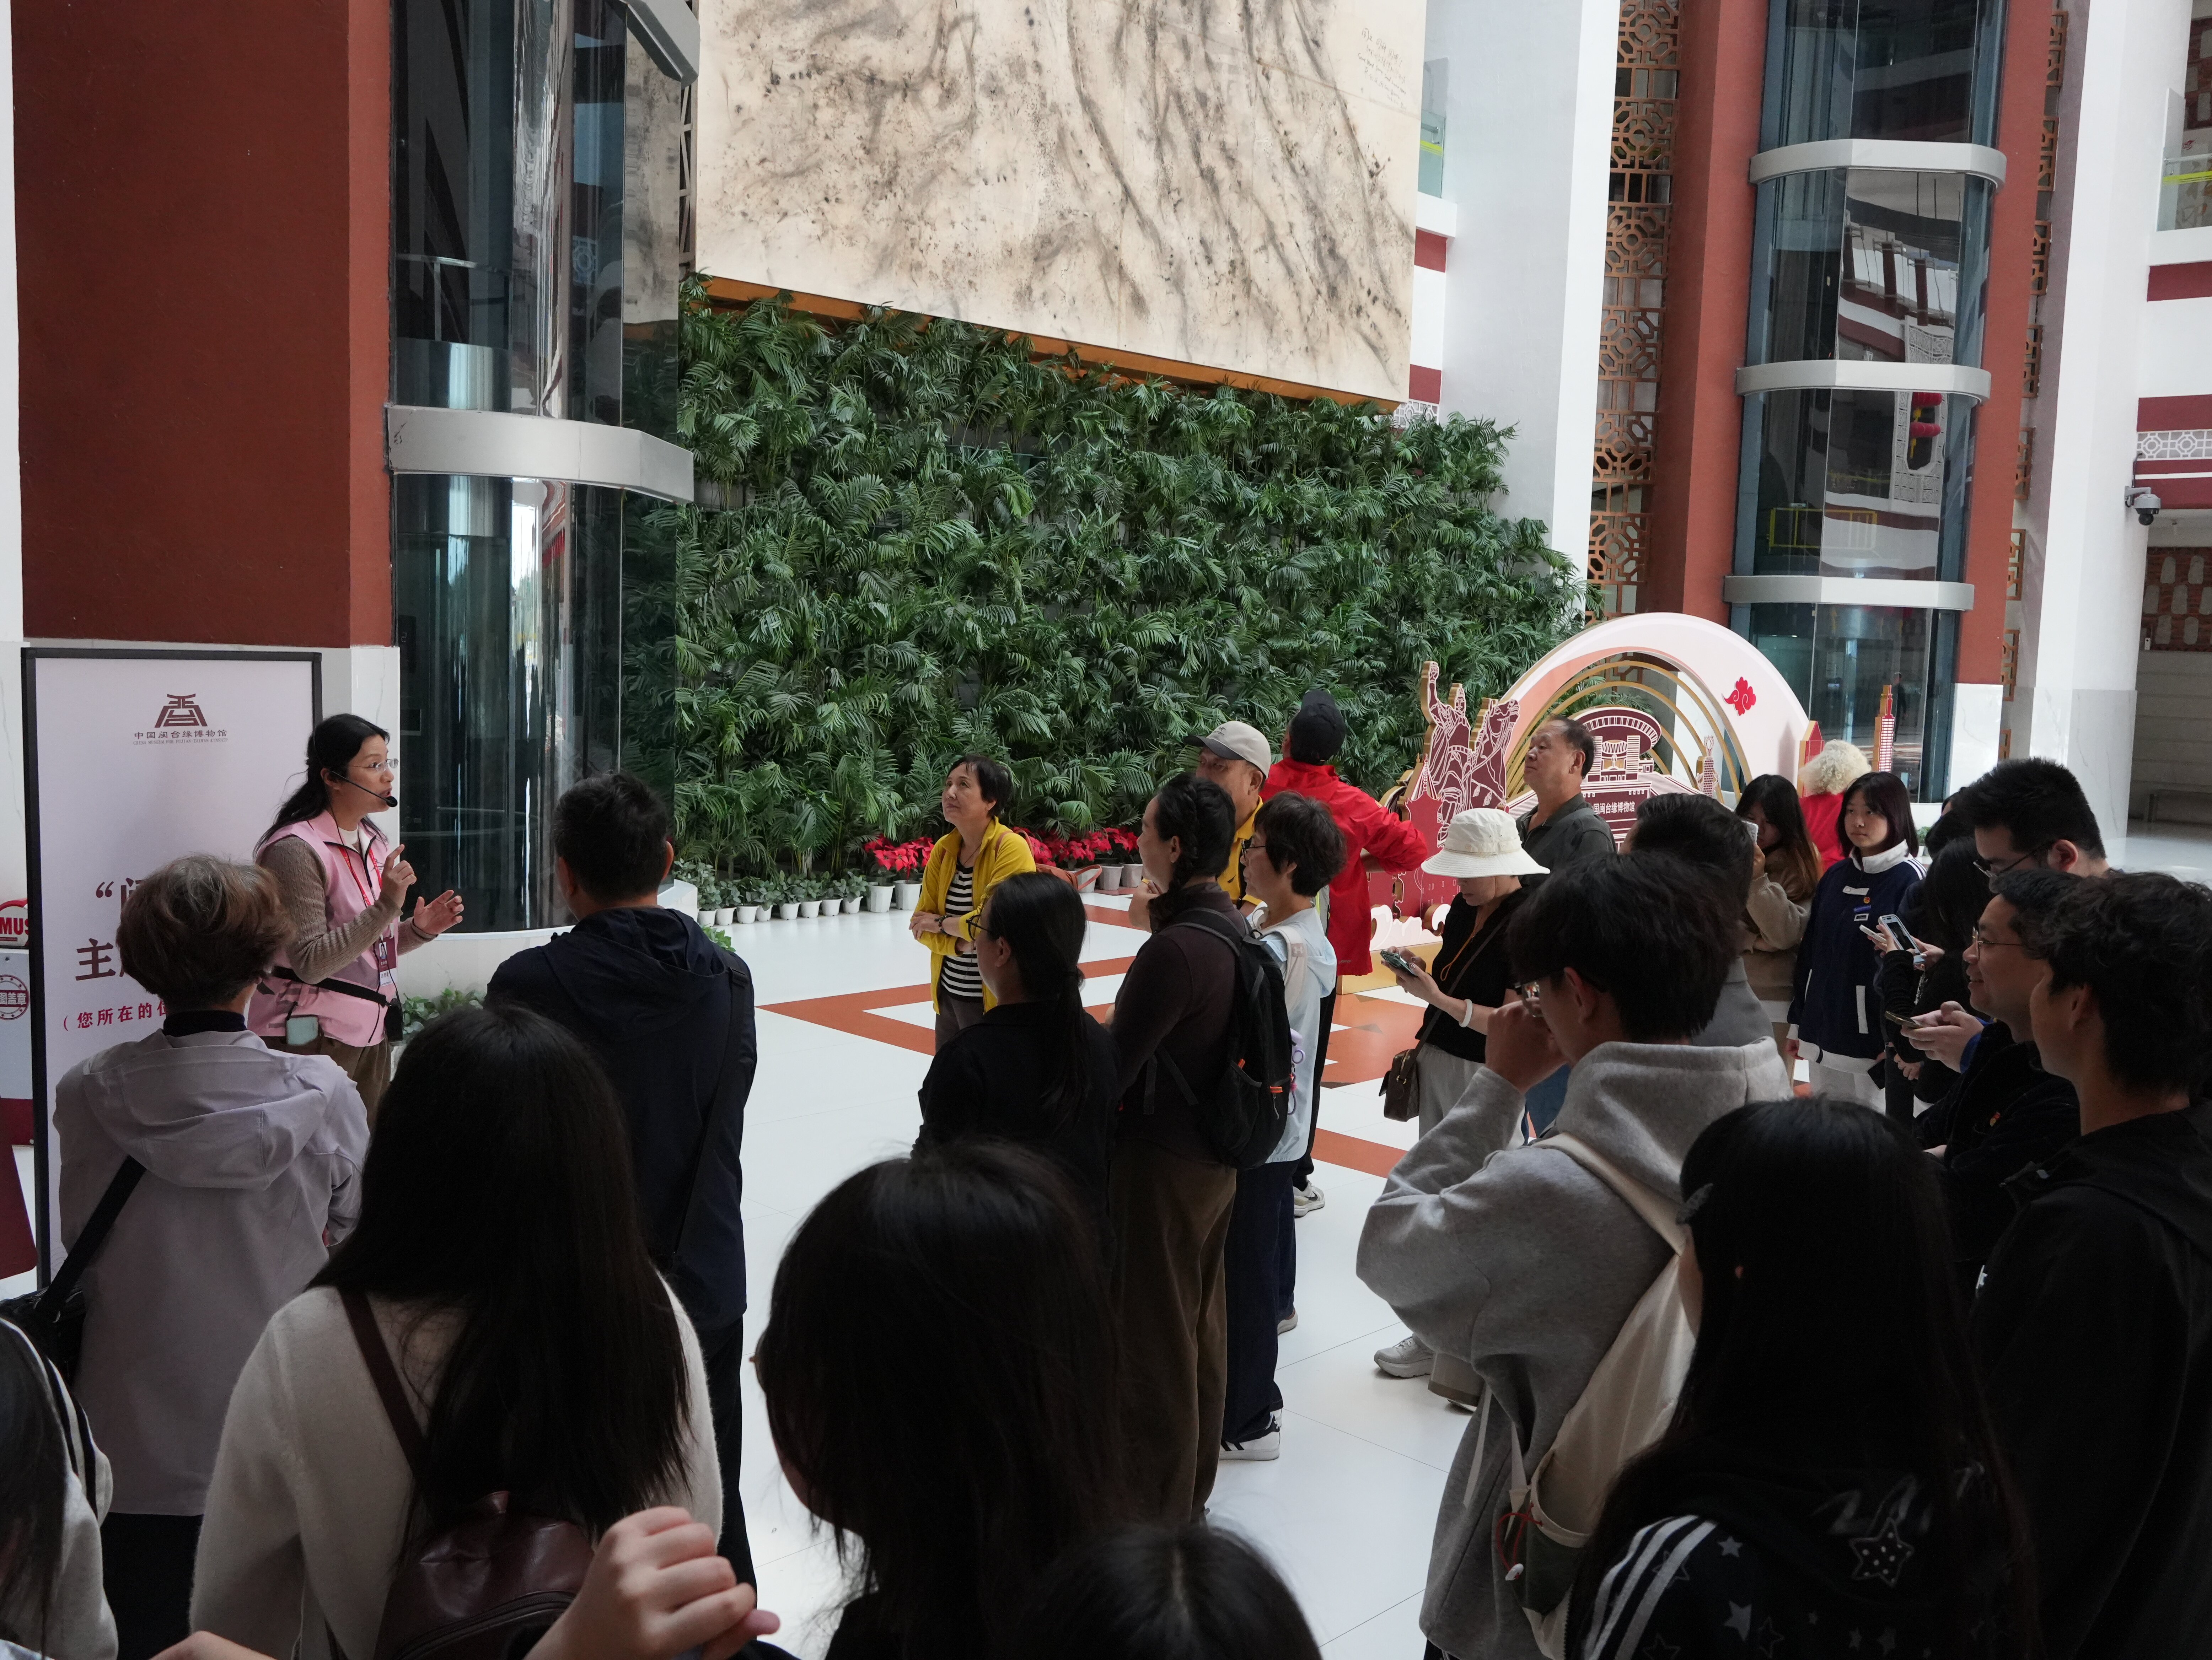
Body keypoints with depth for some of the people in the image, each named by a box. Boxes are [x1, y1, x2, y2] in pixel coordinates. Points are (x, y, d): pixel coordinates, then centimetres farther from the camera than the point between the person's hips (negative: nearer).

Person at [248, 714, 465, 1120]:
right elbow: (311, 963, -20)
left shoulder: (373, 841, 10)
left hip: (370, 1030, 7)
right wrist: (386, 906, -27)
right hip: (313, 1037, -7)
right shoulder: (297, 850, -15)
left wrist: (418, 930, 0)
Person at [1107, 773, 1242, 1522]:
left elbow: (1114, 1066, -20)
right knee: (1201, 1321, 21)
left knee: (1152, 1332, 6)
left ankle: (1153, 1508, 21)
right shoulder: (1232, 926, 1)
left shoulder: (1175, 949, -26)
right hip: (1219, 1154, 9)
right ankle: (1193, 1483, 38)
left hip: (1162, 1162, -9)